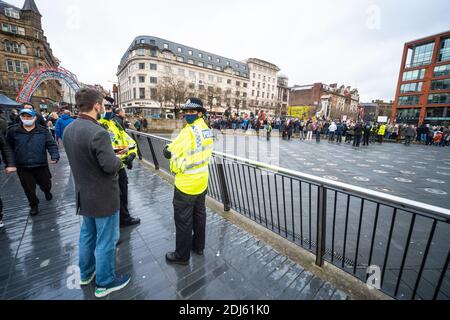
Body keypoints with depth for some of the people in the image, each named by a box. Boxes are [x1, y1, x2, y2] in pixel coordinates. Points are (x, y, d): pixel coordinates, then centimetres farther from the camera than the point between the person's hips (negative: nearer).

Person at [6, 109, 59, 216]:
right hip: (23, 167, 1)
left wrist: (55, 156, -22)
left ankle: (47, 192, 49)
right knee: (29, 188, 10)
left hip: (41, 165, -1)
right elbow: (8, 147, 6)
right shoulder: (13, 131, 0)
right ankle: (34, 205, 31)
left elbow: (51, 144, -7)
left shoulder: (43, 131, -2)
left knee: (46, 184, 15)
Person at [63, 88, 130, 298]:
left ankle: (86, 273, 45)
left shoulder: (69, 130, 2)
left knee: (87, 234, 25)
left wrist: (111, 156, 10)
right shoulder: (98, 132, -26)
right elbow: (110, 165, -26)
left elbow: (80, 157, 11)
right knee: (106, 240, 9)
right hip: (104, 196, -8)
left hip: (84, 194, 9)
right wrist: (118, 158, -5)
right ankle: (105, 283, 28)